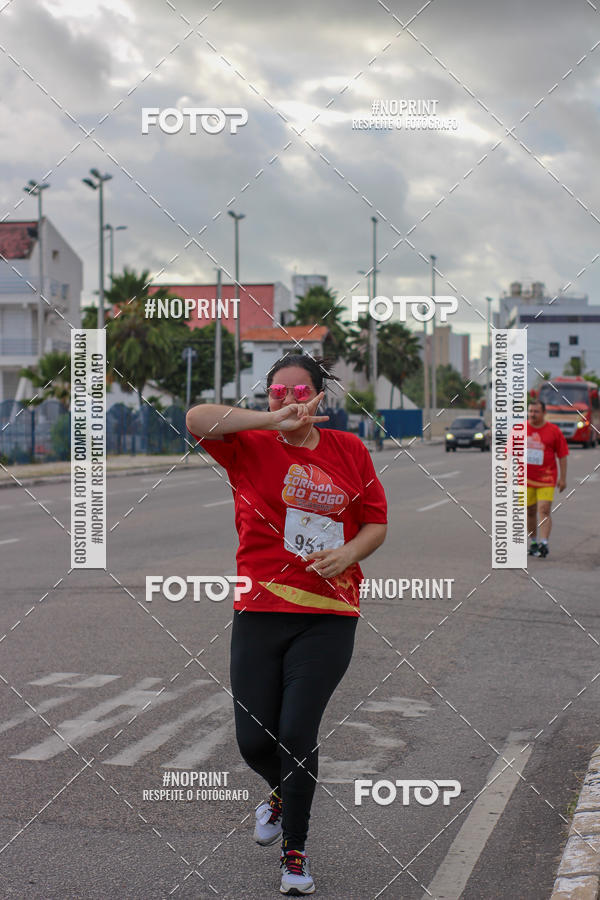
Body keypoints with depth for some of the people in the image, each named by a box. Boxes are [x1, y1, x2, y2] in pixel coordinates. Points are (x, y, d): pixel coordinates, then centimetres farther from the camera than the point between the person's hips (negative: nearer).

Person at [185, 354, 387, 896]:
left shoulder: (349, 450, 7)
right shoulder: (252, 445, 3)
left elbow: (377, 523, 12)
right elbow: (196, 419, -15)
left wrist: (348, 553, -9)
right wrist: (272, 421, -20)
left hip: (329, 617, 0)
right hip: (259, 612, 1)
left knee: (297, 735, -6)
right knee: (254, 740, 3)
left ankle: (295, 851, 16)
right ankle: (281, 794, 41)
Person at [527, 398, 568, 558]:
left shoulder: (554, 431, -1)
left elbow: (562, 455, 2)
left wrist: (563, 478, 0)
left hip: (546, 478, -2)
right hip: (525, 478, 2)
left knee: (544, 511, -13)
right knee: (530, 512, 9)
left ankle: (544, 543, -17)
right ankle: (533, 542, 22)